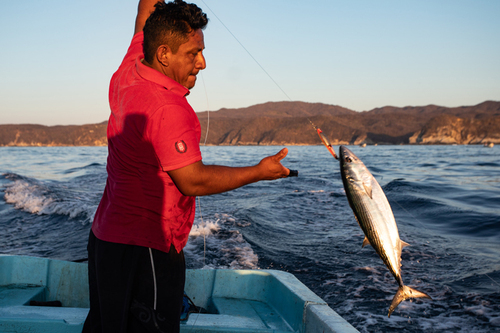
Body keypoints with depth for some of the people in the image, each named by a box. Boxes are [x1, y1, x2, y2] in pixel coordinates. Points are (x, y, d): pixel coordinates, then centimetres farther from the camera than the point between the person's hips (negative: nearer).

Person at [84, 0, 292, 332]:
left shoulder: (125, 77, 3)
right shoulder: (168, 108, -23)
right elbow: (193, 181, -21)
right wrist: (258, 172, -12)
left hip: (106, 234, 10)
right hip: (144, 250, -10)